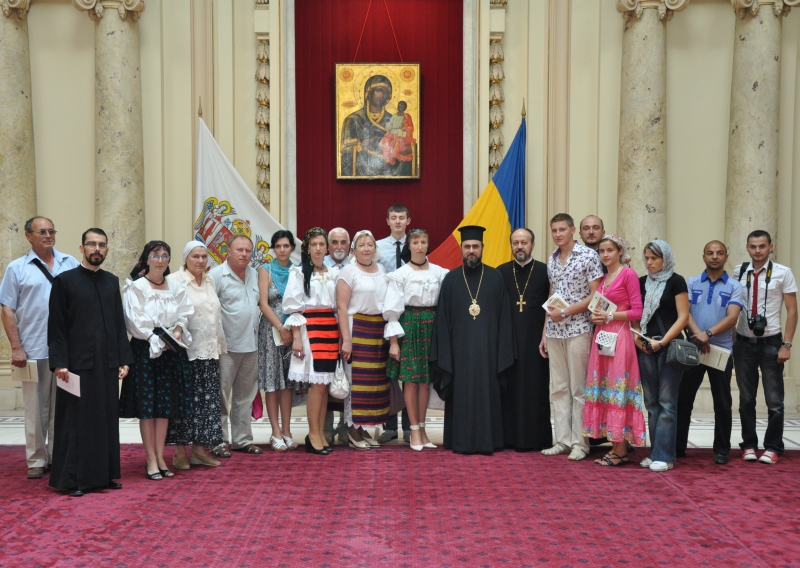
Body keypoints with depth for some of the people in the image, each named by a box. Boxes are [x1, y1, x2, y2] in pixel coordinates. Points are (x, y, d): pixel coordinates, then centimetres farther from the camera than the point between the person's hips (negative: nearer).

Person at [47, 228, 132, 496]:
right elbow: (56, 326, -5)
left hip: (108, 363, 5)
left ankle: (104, 474, 18)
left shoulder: (112, 281, 12)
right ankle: (72, 479, 11)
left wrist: (124, 359, 7)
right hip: (78, 363, -5)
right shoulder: (64, 280, -2)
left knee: (107, 420, 9)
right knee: (76, 421, 2)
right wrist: (59, 362, -12)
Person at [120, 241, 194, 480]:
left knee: (166, 405, 7)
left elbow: (184, 314, 8)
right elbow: (135, 320, -11)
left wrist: (178, 331, -11)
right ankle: (151, 460, 5)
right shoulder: (136, 287, -4)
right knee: (147, 405, -2)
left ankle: (160, 457, 16)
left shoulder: (177, 287, 9)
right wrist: (155, 339, -17)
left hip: (171, 350, 4)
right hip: (144, 349, -4)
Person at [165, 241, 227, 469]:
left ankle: (200, 449, 16)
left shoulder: (209, 281, 14)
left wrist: (220, 345, 19)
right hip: (185, 351, -6)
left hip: (209, 351, 6)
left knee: (207, 400, 7)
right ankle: (180, 451, 7)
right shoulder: (175, 281, -7)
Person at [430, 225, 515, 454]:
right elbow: (443, 320, 3)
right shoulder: (451, 279, 5)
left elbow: (504, 317, 3)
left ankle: (488, 440, 12)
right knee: (461, 393, 4)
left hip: (487, 347, 0)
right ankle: (461, 441, 12)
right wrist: (444, 353, -3)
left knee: (487, 392, 3)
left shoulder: (495, 278, 5)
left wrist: (503, 351, -3)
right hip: (459, 348, 0)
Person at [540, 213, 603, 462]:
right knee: (559, 388, 8)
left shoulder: (589, 256, -5)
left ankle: (580, 442, 6)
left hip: (578, 329, -6)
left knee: (579, 389, -1)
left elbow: (595, 296, -9)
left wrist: (565, 311, -14)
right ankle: (563, 440, 14)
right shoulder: (551, 260, 13)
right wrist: (545, 333, 13)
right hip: (554, 332, 6)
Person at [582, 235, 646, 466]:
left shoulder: (628, 274, -5)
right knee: (604, 389, 6)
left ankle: (621, 451, 0)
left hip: (619, 338, -8)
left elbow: (637, 311, -9)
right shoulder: (602, 277, 16)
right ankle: (615, 447, 12)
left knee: (618, 389, -6)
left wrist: (610, 316, -13)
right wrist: (595, 315, 4)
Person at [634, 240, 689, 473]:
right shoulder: (642, 282, 11)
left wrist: (662, 341, -15)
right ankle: (656, 452, 13)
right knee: (651, 402, 7)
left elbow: (683, 317, -7)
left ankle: (664, 455, -2)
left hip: (669, 346, -5)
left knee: (666, 401, -4)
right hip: (645, 347, 5)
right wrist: (636, 336, -3)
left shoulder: (676, 281, -3)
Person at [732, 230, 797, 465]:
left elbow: (792, 310, -4)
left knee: (774, 400, 5)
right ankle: (749, 445, 20)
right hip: (744, 342, 2)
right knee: (746, 398, 9)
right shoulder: (739, 271, 2)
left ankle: (773, 448, 17)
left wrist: (786, 345, -9)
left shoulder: (783, 273, -5)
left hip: (771, 343, -2)